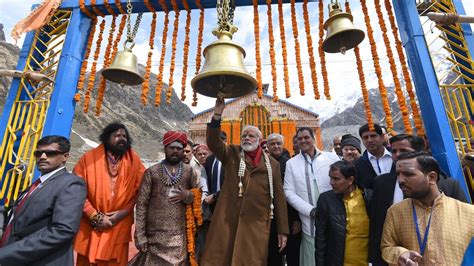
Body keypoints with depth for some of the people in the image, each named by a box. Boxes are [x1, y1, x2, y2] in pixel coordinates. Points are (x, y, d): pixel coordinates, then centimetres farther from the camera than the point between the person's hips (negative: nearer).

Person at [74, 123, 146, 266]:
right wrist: (95, 216, -10)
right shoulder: (89, 158, -3)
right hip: (90, 226, 0)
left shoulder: (134, 162, 0)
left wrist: (124, 212, -11)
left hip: (119, 228, 1)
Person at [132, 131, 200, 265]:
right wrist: (140, 236, -6)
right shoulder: (151, 172, -2)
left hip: (180, 236, 1)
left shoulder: (189, 171, 2)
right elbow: (141, 204, -3)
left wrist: (187, 195, -13)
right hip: (156, 236, -1)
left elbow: (198, 196, 7)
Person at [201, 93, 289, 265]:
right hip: (226, 221, 0)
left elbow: (279, 196, 6)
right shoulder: (231, 154, 6)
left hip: (256, 224, 1)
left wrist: (283, 230, 5)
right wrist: (217, 114, -23)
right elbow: (213, 143, -12)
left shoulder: (272, 164, 6)